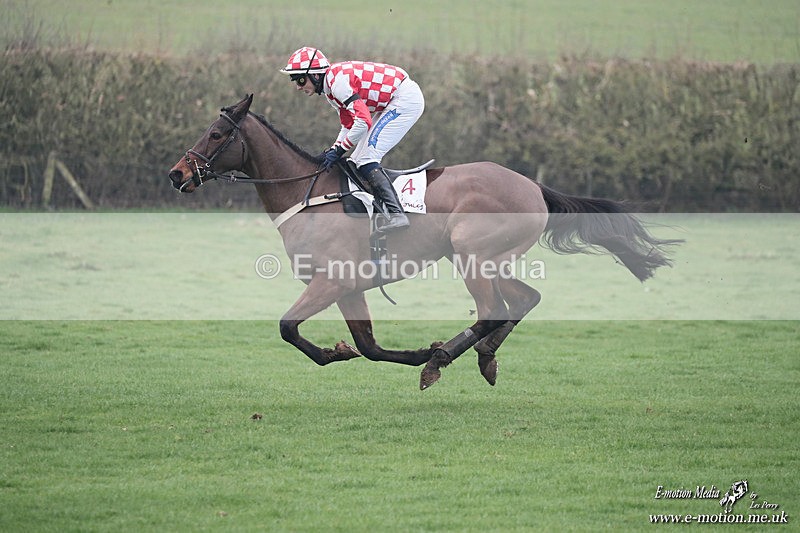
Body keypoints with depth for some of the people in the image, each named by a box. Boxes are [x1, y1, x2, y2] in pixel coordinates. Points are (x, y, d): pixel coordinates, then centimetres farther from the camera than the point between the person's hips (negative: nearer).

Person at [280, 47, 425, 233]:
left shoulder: (337, 81, -22)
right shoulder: (331, 88, 10)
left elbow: (363, 121, -27)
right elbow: (349, 124, 18)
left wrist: (339, 150, -19)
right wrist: (334, 149, 4)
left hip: (405, 98, -10)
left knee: (366, 158, -15)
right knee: (359, 159, 9)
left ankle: (396, 214, -22)